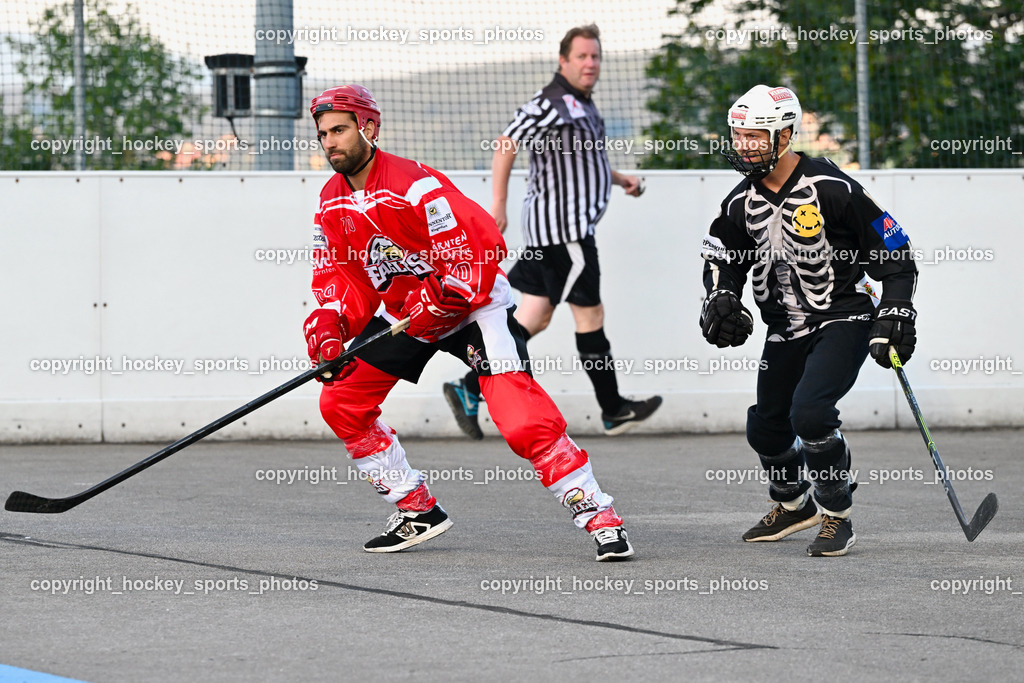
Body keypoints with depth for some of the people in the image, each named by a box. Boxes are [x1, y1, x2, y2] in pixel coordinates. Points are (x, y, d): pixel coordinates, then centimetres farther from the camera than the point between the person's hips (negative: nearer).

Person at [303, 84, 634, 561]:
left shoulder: (413, 185, -24)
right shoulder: (333, 203, 2)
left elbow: (477, 248, -28)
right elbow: (337, 278, 6)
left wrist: (439, 305, -28)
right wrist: (328, 329, -10)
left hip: (473, 304, -8)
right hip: (401, 313, 8)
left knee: (523, 422, -22)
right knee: (340, 403, 3)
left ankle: (600, 519, -16)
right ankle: (417, 510, 13)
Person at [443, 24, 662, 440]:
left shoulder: (581, 106, 18)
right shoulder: (553, 104, -15)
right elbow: (506, 145, -18)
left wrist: (620, 180, 22)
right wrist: (499, 204, -22)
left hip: (549, 230, 10)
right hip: (563, 228, -10)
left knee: (534, 318, 9)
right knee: (590, 314, -1)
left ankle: (470, 388, 6)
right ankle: (613, 411, 7)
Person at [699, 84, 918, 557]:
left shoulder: (832, 189, -19)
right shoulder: (742, 202, 0)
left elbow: (894, 253, -13)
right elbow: (722, 259, 14)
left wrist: (895, 314, -19)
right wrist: (721, 298, -7)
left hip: (844, 320, -7)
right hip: (786, 331, 7)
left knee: (810, 410, -25)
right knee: (766, 427, 11)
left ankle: (837, 518, -8)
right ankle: (793, 506, 40)